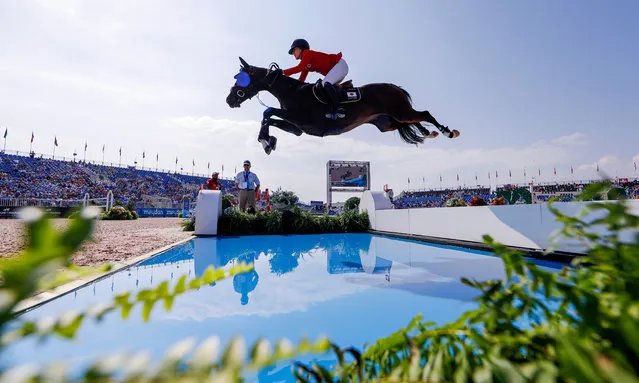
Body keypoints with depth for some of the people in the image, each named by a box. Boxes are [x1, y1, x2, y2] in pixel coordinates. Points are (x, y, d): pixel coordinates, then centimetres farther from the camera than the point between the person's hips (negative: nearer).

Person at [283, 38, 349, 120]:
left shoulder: (307, 53, -10)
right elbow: (301, 80, 16)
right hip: (334, 69, 11)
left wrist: (284, 72, -15)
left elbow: (299, 68, -22)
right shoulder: (304, 63, 17)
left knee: (326, 84, -28)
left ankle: (338, 109, -26)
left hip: (340, 64, -11)